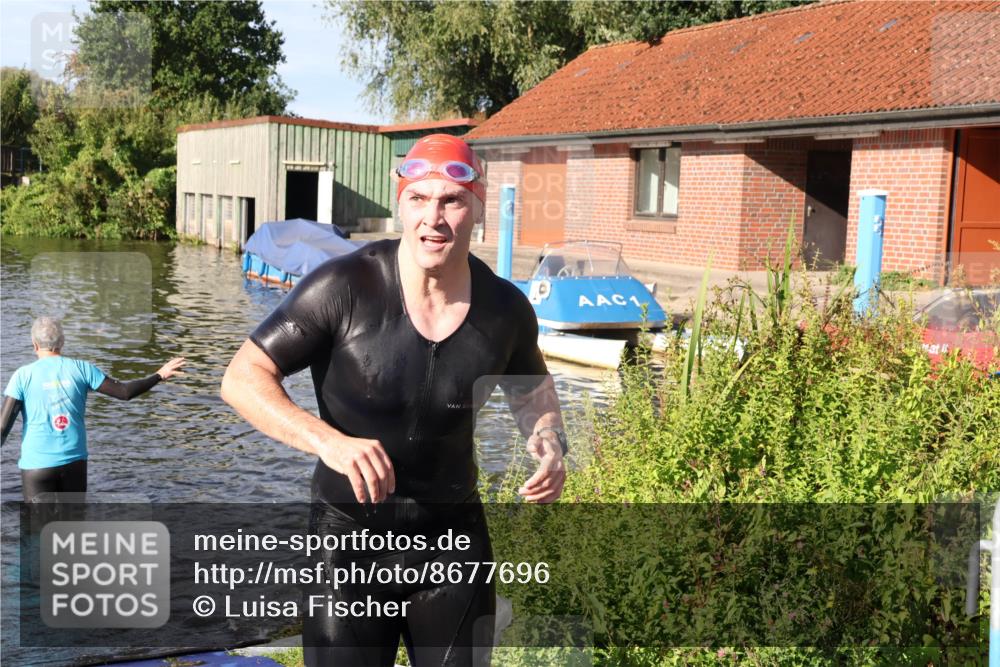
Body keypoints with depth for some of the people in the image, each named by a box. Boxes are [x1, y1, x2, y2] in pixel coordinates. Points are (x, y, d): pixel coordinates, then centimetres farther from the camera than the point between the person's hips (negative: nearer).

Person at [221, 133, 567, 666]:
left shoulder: (505, 309, -6)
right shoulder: (344, 288, -18)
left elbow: (531, 387, 16)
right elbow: (243, 379, -16)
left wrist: (549, 444, -6)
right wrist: (327, 439, -31)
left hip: (455, 541, 3)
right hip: (349, 538, -3)